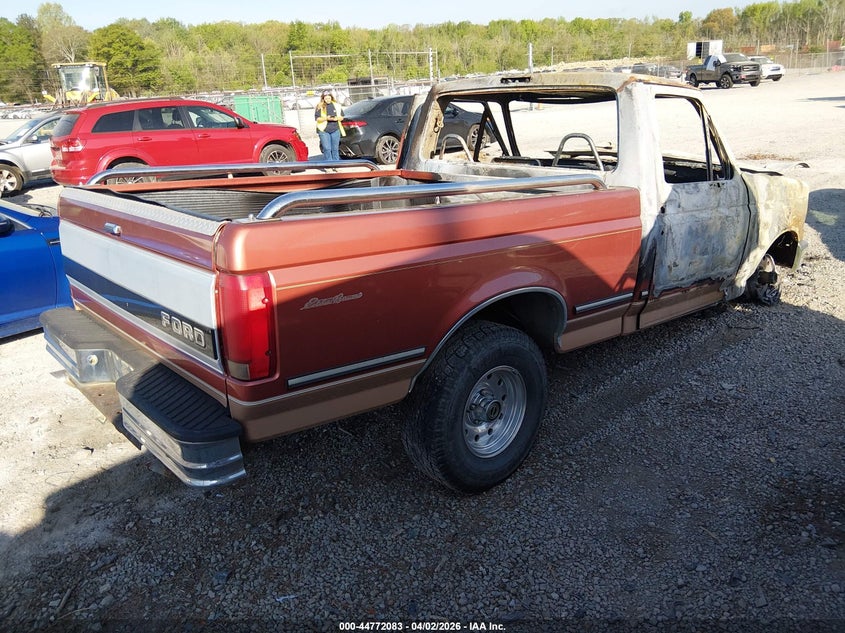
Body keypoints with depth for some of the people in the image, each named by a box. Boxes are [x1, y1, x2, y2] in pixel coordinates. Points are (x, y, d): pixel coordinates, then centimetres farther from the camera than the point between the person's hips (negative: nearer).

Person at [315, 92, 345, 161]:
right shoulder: (320, 106, 0)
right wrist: (326, 118, -19)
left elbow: (342, 117, 12)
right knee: (327, 149, -6)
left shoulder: (337, 105, 9)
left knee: (335, 149, 7)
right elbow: (317, 118, -4)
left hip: (335, 130, 2)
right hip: (324, 130, -2)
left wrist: (336, 118, -10)